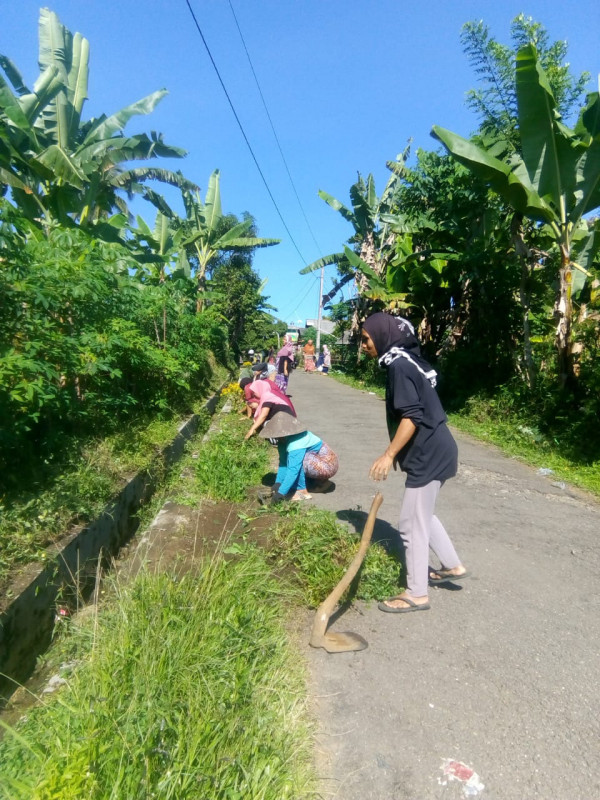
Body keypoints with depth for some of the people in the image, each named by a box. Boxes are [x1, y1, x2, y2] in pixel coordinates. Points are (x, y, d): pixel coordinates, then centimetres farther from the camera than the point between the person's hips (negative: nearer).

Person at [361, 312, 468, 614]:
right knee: (422, 514, 24)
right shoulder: (406, 360, 13)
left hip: (428, 455, -10)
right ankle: (453, 566, 38)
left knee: (412, 523, 0)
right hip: (433, 450, 10)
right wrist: (396, 452, 25)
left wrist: (389, 454, -21)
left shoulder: (399, 366, -17)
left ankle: (416, 593, 14)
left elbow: (411, 416, -24)